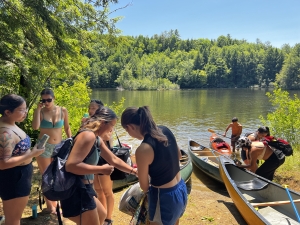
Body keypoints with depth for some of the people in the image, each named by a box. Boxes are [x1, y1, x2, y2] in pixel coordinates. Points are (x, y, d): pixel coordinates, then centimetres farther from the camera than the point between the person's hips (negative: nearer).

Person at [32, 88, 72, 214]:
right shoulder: (40, 111, -6)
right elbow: (35, 127, -22)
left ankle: (54, 204, 25)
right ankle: (50, 206, 19)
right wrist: (38, 109, -20)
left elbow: (67, 128, 8)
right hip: (43, 147, -2)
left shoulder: (63, 111, -2)